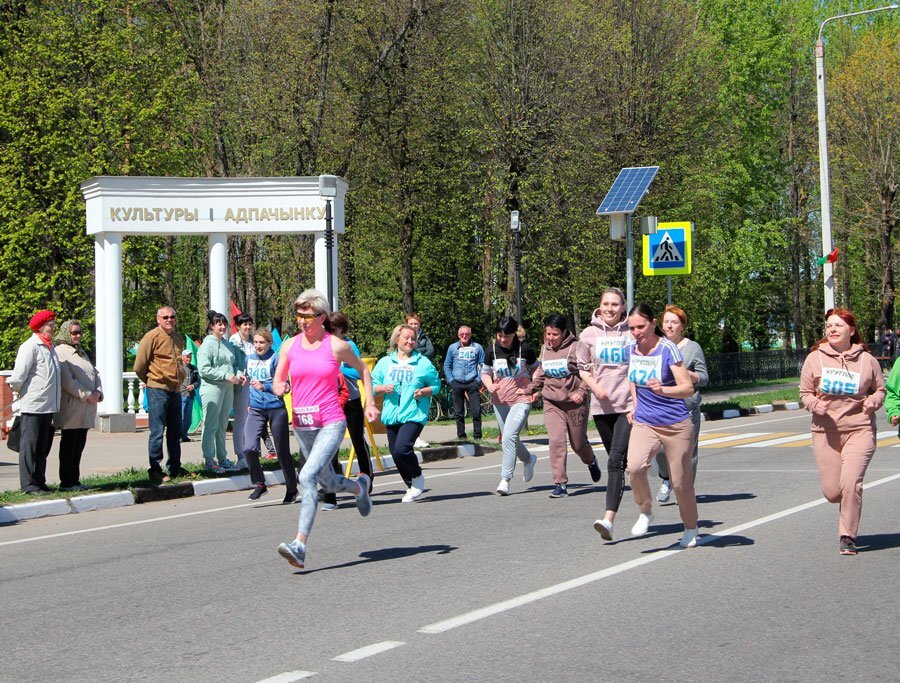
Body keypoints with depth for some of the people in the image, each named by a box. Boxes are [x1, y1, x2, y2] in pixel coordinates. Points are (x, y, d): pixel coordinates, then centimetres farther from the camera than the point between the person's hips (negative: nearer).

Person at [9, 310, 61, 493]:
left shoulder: (49, 347, 14)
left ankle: (39, 482, 21)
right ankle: (28, 484, 1)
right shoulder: (30, 347, -13)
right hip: (32, 405, -8)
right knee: (30, 445, -2)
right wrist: (19, 391, 2)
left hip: (48, 405, 9)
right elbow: (18, 376, -14)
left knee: (43, 447, 13)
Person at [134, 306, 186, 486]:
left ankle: (174, 468, 20)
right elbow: (139, 366, -6)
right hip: (158, 391, -7)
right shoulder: (152, 337, -9)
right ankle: (155, 471, -1)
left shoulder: (178, 339, 13)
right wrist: (151, 381, 6)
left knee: (175, 432, 12)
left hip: (175, 390, 7)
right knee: (157, 432, -6)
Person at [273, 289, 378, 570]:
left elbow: (363, 370, 12)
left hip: (331, 423, -5)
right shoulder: (289, 346, 4)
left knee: (308, 476, -24)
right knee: (329, 483, 18)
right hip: (301, 424, 5)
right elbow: (278, 383, 11)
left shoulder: (336, 346, -5)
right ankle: (359, 487, 54)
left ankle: (300, 546, -27)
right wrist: (279, 387, -13)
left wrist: (370, 403, 6)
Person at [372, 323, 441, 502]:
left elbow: (436, 385, 9)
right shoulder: (385, 362, 9)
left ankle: (418, 477, 4)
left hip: (414, 415, -4)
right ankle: (412, 487, 28)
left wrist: (424, 391, -10)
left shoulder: (423, 362, 3)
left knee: (401, 449, -23)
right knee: (396, 454, 8)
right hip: (392, 415, 4)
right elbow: (372, 385, 12)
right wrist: (383, 388, -8)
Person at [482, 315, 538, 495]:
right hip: (500, 401, 4)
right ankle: (529, 459, 46)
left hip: (521, 400, -4)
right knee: (508, 438, 15)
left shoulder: (524, 349, -6)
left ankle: (505, 479, -18)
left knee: (509, 436, -19)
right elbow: (485, 372, 9)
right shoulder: (492, 350, 0)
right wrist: (489, 385, -12)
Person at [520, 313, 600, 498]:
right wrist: (529, 390, 23)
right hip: (552, 403, 4)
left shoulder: (576, 348, -10)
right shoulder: (545, 349, 9)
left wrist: (582, 392, -23)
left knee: (578, 443, 10)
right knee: (556, 441, -13)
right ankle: (560, 484, -12)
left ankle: (591, 462, 45)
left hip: (575, 403, -4)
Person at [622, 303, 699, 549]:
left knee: (680, 482, 3)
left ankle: (691, 529, 25)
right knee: (634, 467, -24)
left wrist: (663, 390, -36)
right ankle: (645, 512, 0)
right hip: (644, 424, 3)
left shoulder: (668, 349, -13)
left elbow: (688, 388, -19)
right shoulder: (630, 350, 2)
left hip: (676, 425, -3)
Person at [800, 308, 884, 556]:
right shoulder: (815, 358, 2)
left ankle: (848, 537, -2)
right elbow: (805, 392, 9)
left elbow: (880, 389, 14)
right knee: (831, 492, 1)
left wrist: (874, 401, -8)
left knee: (851, 483, -17)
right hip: (826, 432, 2)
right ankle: (851, 503, 39)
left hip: (860, 430, -1)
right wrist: (814, 405, -12)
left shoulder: (866, 360, 2)